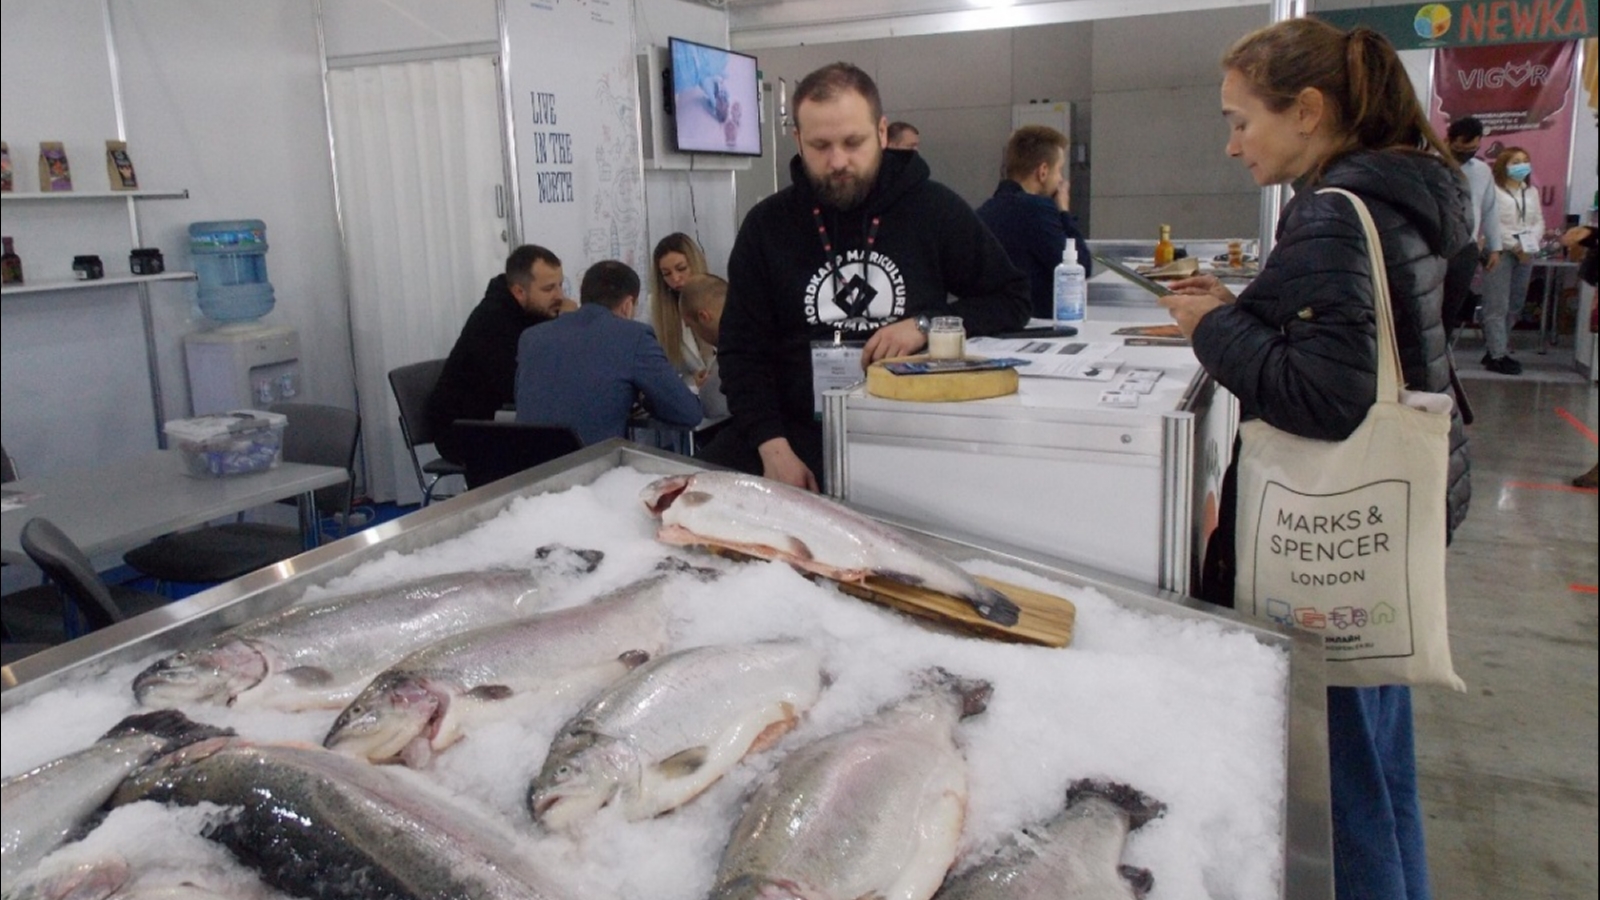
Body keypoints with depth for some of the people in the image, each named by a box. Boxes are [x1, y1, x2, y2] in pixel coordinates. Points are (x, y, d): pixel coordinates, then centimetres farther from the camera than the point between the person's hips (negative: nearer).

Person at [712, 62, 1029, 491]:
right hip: (798, 429, 1)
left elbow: (1012, 298, 9)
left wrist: (928, 326, -9)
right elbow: (743, 351, 3)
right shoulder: (766, 226, 5)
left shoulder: (935, 209, 3)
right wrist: (773, 448, -12)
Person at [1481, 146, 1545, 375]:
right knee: (1498, 307, -7)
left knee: (1515, 306, 7)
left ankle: (1493, 348, 16)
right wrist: (1516, 246, -13)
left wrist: (1531, 243, -4)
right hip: (1500, 253, -7)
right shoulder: (1494, 191, -6)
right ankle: (1498, 356, -6)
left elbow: (1539, 221, 15)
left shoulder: (1532, 192, 17)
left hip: (1526, 254, 7)